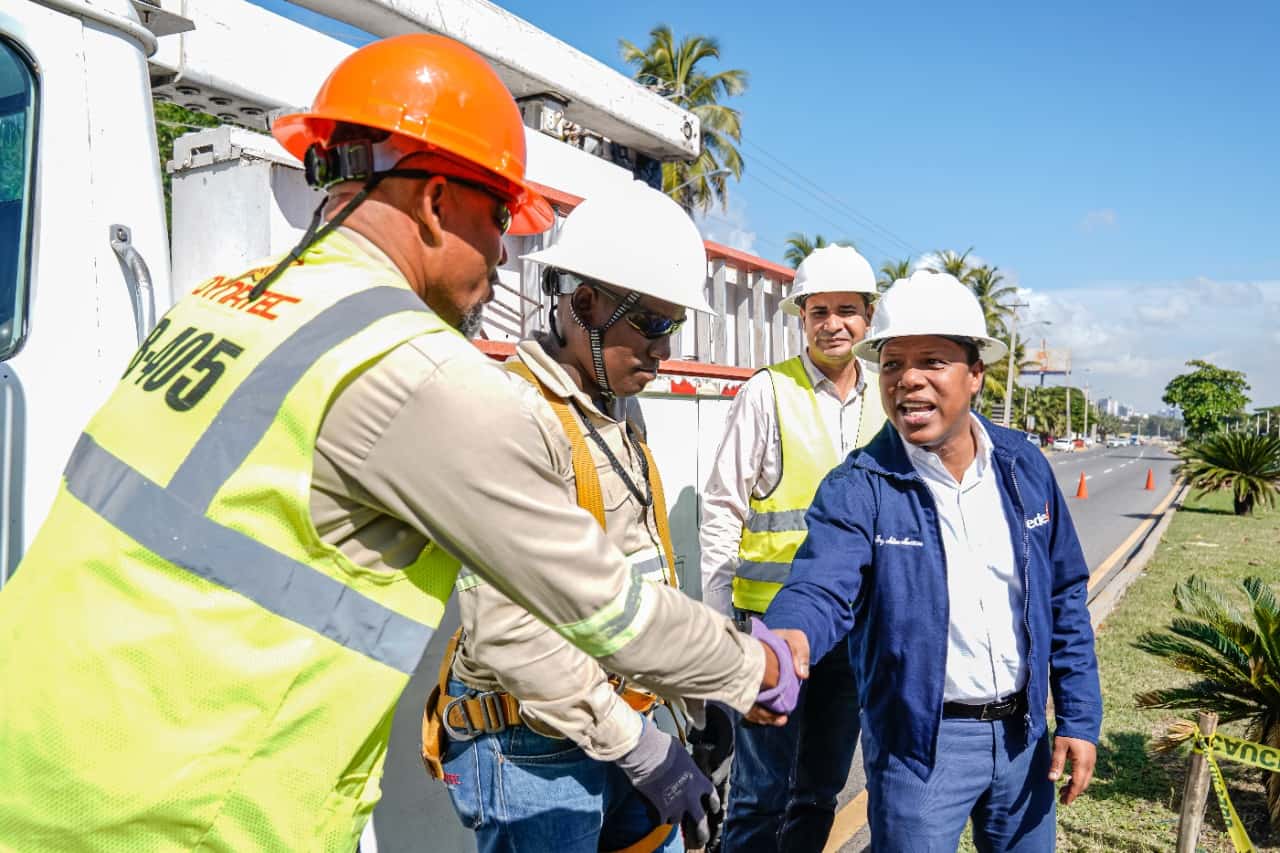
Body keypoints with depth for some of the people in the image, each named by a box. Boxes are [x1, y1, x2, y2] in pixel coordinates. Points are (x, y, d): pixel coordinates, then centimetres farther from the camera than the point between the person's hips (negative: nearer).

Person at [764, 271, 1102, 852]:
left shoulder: (1024, 468, -2)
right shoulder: (857, 489, -15)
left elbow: (1063, 599, 4)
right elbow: (821, 590, -28)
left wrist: (1079, 718, 2)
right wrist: (786, 641, -51)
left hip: (1022, 731, 4)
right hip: (918, 740, -4)